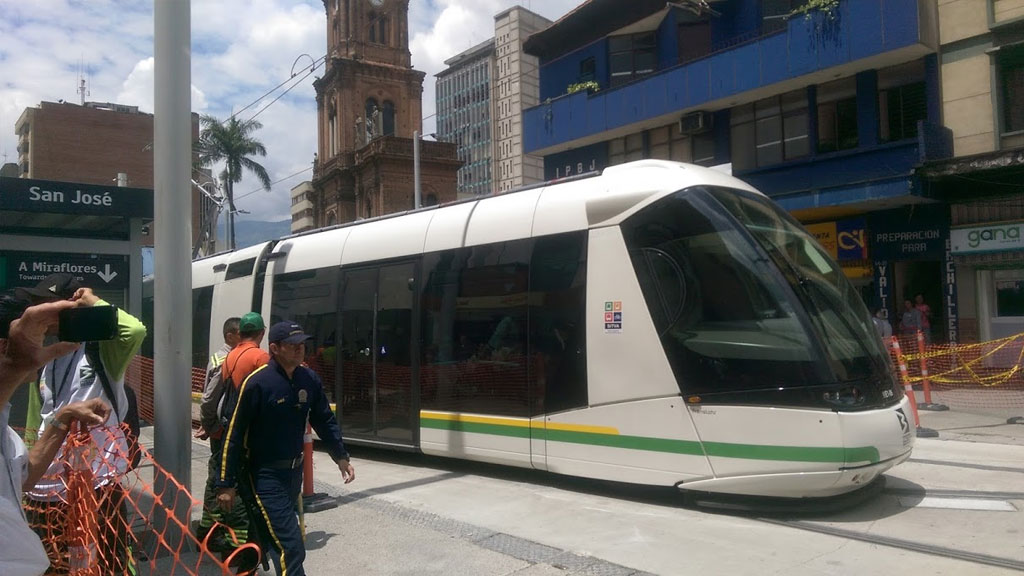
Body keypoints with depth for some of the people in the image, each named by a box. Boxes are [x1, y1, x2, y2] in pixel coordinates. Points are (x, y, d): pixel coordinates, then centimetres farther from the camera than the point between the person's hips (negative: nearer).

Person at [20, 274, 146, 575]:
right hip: (46, 491, 7)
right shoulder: (45, 361, 12)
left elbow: (136, 330, -31)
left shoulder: (102, 351, -8)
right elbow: (36, 424, 18)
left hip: (96, 487, -7)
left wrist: (95, 302, -14)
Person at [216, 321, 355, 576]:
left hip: (294, 471, 7)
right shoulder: (257, 382, -19)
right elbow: (235, 436, -14)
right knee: (290, 549, -9)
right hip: (266, 476, -7)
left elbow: (324, 420, 12)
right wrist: (226, 484, -12)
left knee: (268, 535, 23)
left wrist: (340, 456, 6)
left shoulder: (309, 379, -1)